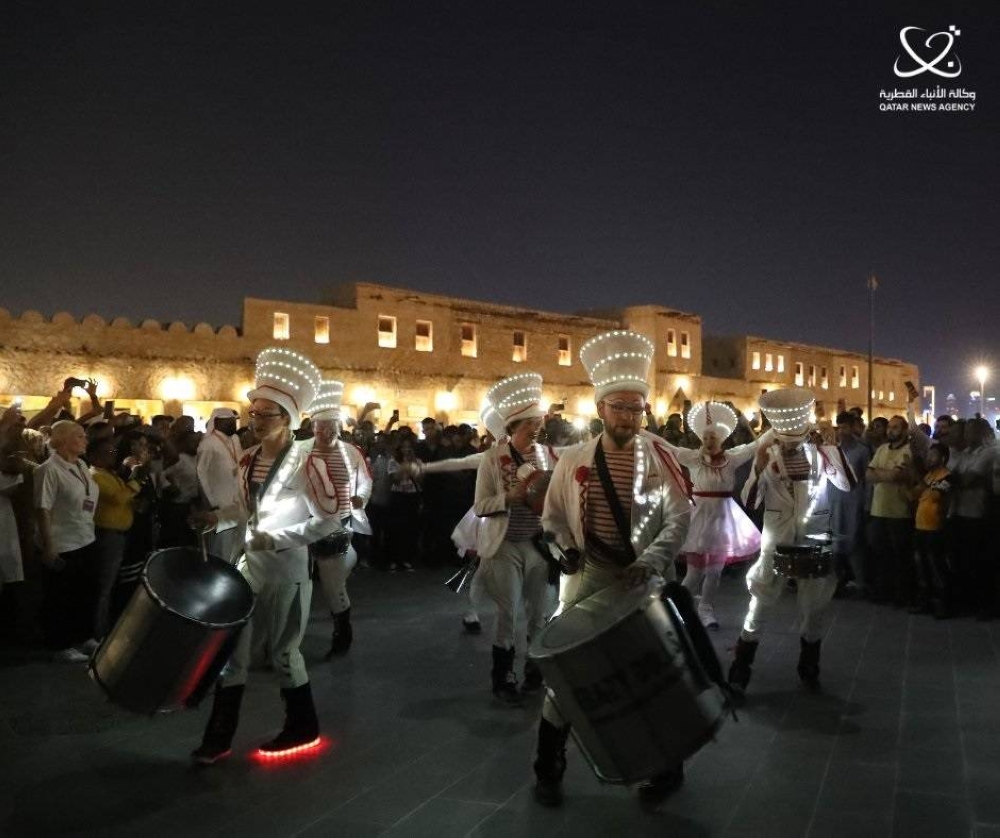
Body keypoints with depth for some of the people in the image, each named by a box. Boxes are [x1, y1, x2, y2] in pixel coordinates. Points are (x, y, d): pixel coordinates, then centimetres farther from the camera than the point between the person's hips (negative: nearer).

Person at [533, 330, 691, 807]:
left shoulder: (659, 457, -4)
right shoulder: (573, 460, 0)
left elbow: (680, 516, -9)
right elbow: (553, 517, 8)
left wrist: (651, 560, -23)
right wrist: (570, 550, -10)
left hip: (645, 584, -1)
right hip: (588, 582, 1)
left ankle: (667, 766, 31)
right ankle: (548, 769, 22)